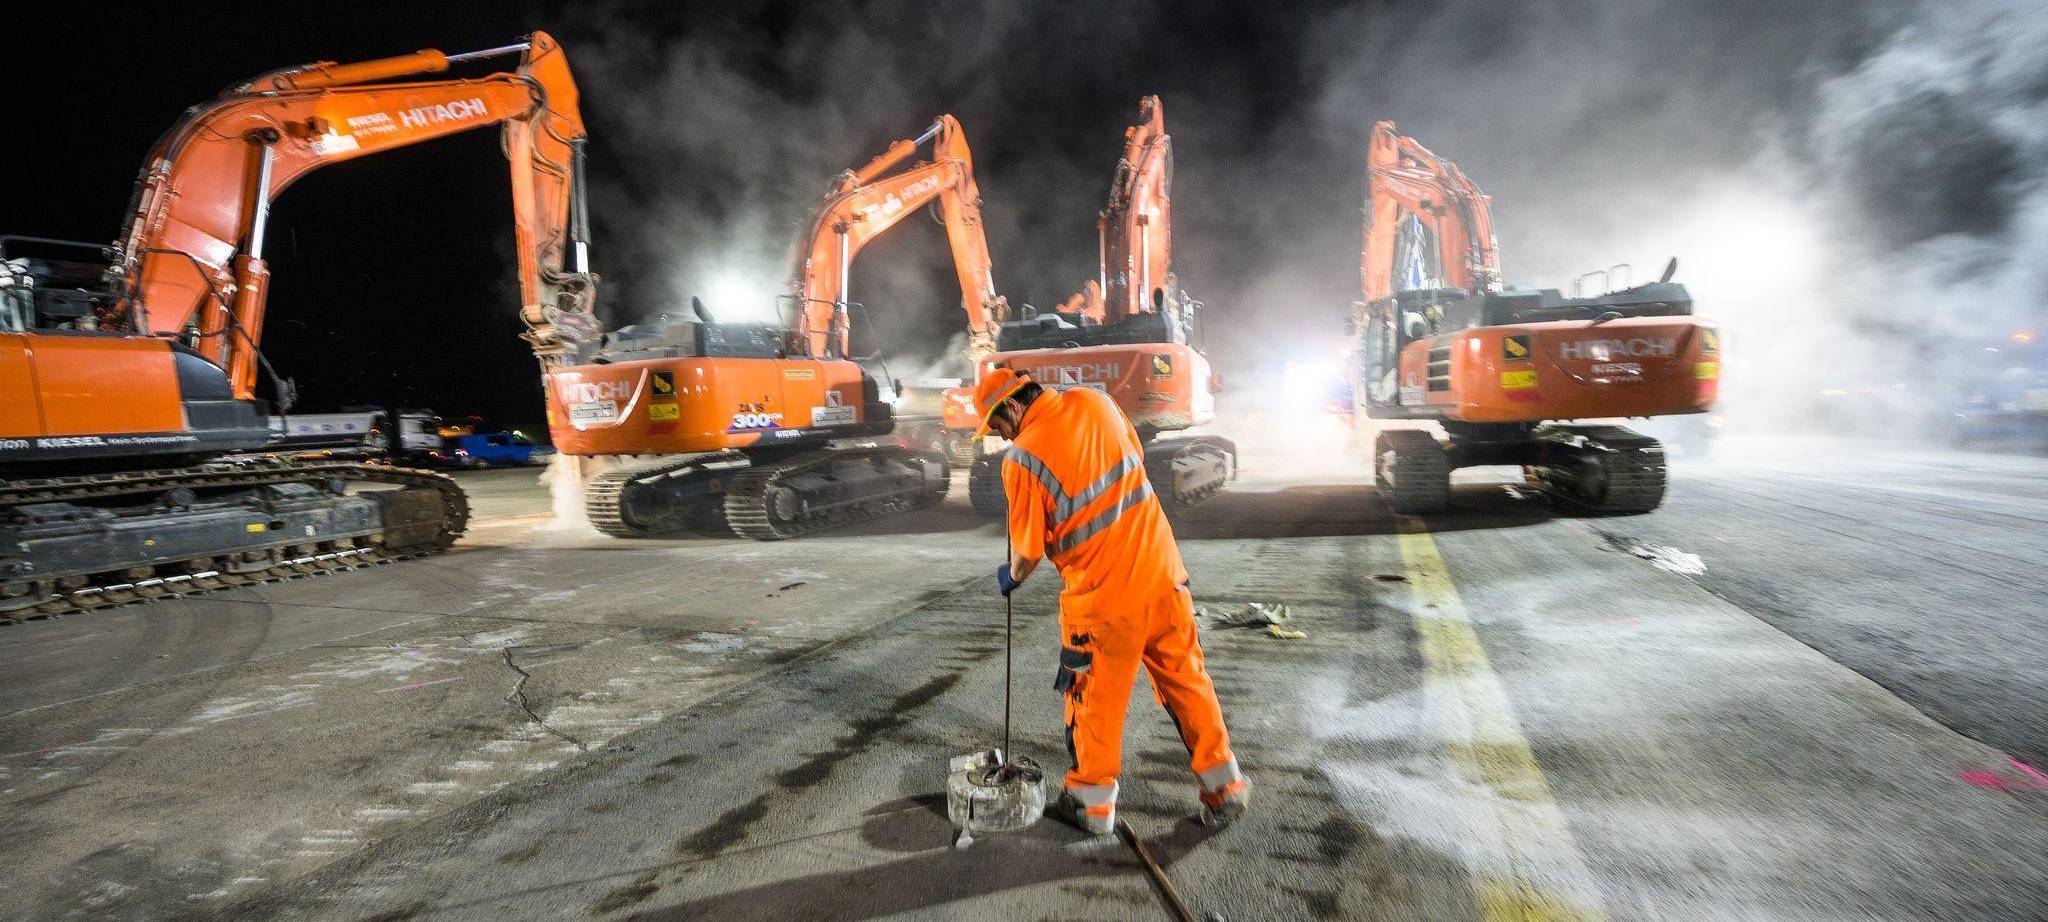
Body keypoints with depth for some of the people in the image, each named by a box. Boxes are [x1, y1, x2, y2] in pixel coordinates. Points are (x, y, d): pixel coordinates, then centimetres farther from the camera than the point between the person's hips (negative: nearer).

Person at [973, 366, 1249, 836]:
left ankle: (1092, 803, 28)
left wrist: (1010, 577, 13)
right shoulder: (1093, 402, 1)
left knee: (1095, 700, 13)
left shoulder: (1022, 458, -14)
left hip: (1100, 597, -5)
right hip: (1163, 576, 5)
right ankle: (1224, 789, 25)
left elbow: (1029, 551, -8)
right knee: (1187, 682, 17)